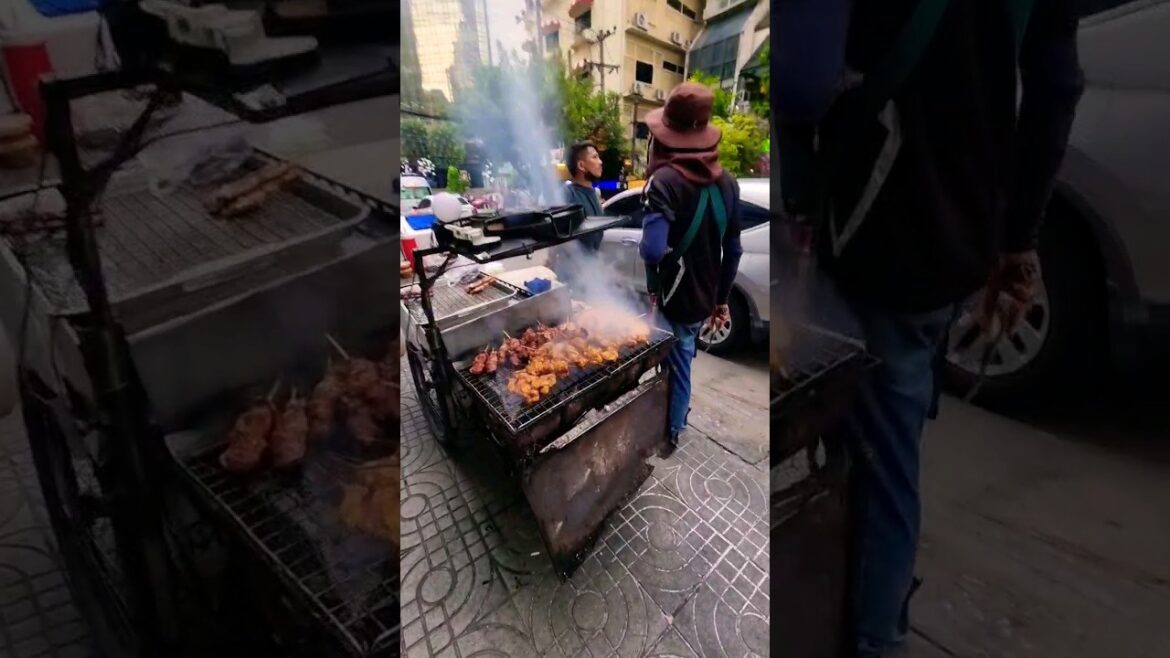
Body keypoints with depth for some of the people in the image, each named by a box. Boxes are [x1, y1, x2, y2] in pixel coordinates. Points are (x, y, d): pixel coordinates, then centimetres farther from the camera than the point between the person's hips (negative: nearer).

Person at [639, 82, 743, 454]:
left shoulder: (665, 181, -22)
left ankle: (670, 433, 30)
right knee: (680, 363, 23)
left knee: (675, 368, 11)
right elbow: (733, 250, 7)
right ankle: (675, 422, 40)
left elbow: (652, 250, -35)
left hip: (672, 300, -6)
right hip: (703, 299, 6)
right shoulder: (726, 183, 0)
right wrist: (721, 299, 17)